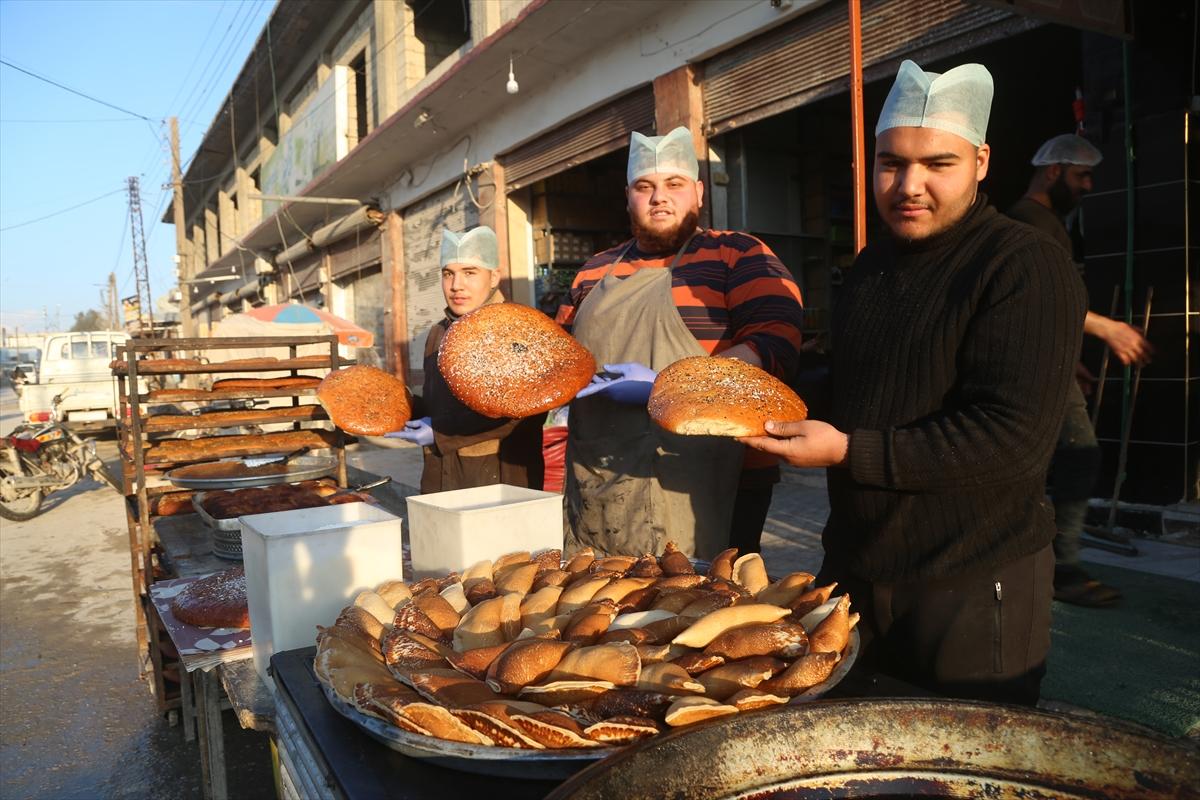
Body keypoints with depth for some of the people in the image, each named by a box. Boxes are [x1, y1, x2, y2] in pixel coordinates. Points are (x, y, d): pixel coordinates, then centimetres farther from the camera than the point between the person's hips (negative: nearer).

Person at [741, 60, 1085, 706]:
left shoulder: (1026, 268, -16)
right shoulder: (872, 263, 9)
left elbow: (1013, 436, -24)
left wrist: (849, 452, -24)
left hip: (971, 588, -7)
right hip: (854, 567, 8)